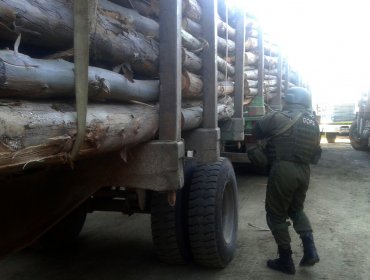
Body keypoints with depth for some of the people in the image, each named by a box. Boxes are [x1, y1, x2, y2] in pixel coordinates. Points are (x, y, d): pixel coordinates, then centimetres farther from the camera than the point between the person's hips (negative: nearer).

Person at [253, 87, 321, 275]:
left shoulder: (280, 118, -4)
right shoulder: (314, 123, 16)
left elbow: (257, 131, 5)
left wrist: (271, 136, 24)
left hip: (283, 170, -7)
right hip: (304, 171, 7)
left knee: (276, 215, 5)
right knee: (296, 210, 26)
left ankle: (286, 261, 10)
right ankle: (310, 250, 13)